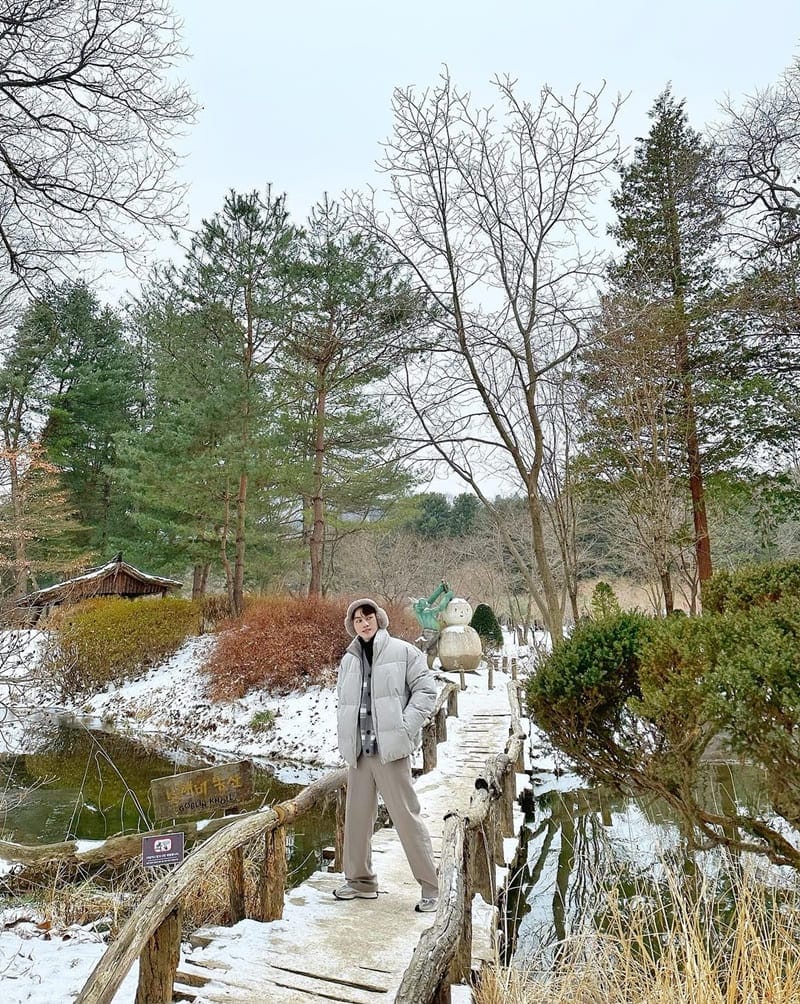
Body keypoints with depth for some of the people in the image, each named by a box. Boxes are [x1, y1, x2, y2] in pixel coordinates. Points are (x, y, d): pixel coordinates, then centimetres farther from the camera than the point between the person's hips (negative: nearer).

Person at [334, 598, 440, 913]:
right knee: (357, 815, 13)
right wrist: (345, 738, 8)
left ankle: (429, 887, 10)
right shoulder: (348, 660, 13)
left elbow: (426, 689, -4)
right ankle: (360, 880, 31)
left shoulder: (402, 651, -1)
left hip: (389, 748, -5)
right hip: (358, 750, 6)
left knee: (406, 815, -2)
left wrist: (405, 727, -11)